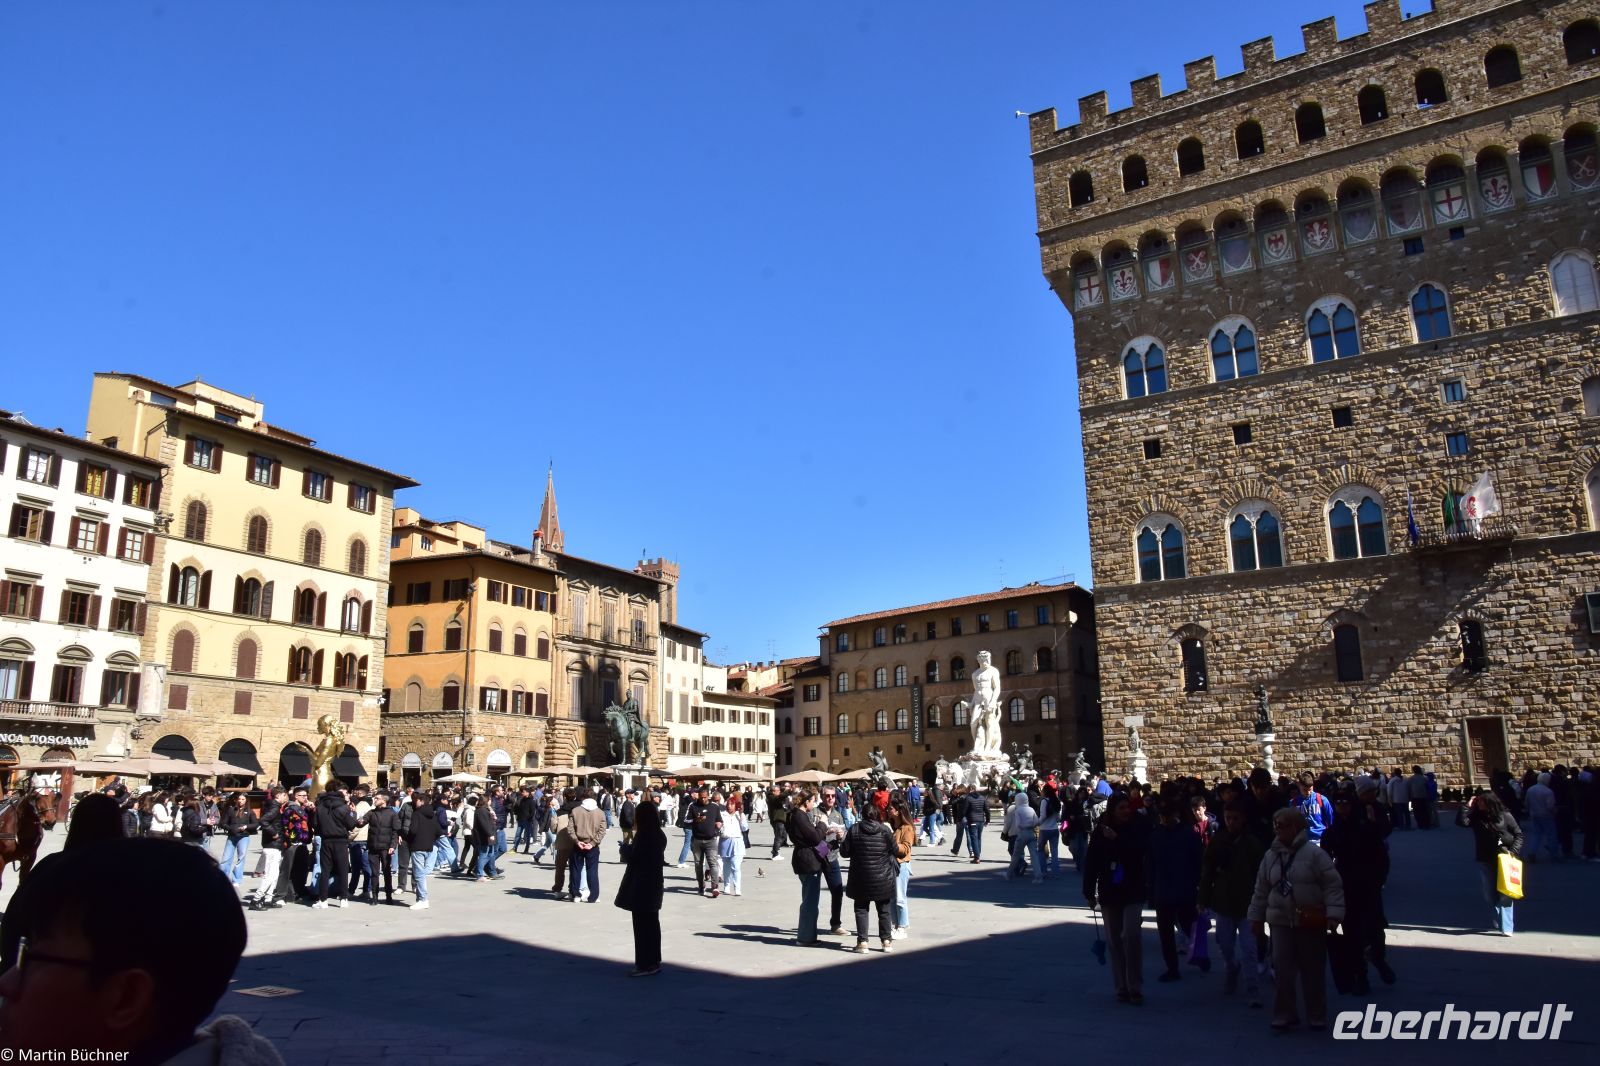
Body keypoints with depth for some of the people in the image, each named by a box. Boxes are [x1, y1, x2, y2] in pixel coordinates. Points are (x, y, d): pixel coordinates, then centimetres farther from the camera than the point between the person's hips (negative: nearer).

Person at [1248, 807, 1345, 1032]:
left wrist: (1334, 914, -19)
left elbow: (1333, 886, -11)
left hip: (1311, 922, -4)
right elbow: (1261, 891, 13)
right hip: (1281, 921, 4)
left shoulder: (1314, 854, -9)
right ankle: (1283, 1015, 13)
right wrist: (1257, 918, 15)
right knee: (1282, 971, 1)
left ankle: (1316, 1017, 22)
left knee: (1313, 972, 8)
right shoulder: (1270, 857, 6)